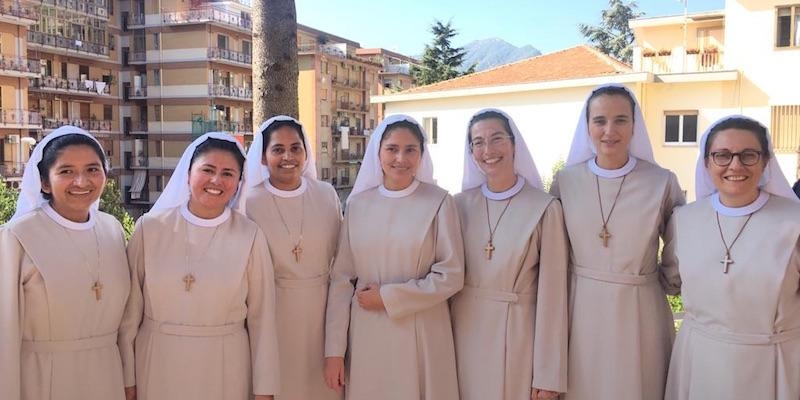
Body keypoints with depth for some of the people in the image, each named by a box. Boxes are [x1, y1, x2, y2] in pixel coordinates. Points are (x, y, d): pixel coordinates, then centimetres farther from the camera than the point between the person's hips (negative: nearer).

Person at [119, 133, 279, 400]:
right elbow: (130, 310, -1)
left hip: (225, 369, 0)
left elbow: (262, 318, -3)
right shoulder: (150, 227, -6)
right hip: (159, 366, 1)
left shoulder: (250, 236, -7)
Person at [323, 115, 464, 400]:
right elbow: (341, 278, 2)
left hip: (421, 333, -2)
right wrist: (334, 350, -1)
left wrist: (388, 297, -11)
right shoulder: (357, 203, 2)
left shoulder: (438, 202, -6)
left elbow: (451, 276, -8)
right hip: (367, 334, 2)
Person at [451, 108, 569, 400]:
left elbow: (551, 295, -9)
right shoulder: (460, 204, 0)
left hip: (517, 335, -3)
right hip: (465, 334, 3)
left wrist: (548, 374, -9)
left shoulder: (544, 208, -10)